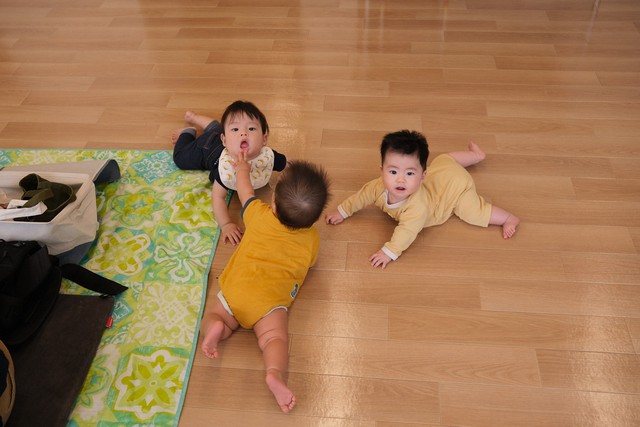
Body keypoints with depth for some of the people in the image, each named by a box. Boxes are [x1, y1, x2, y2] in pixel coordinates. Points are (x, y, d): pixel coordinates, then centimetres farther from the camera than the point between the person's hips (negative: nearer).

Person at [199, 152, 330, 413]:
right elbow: (308, 264, 25)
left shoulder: (260, 215, 6)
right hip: (270, 300, -1)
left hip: (234, 288, 2)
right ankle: (275, 373, -41)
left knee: (212, 317, 18)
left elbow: (245, 193, 28)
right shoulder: (312, 238, 6)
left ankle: (215, 328, -16)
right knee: (275, 337, -11)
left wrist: (242, 170, 47)